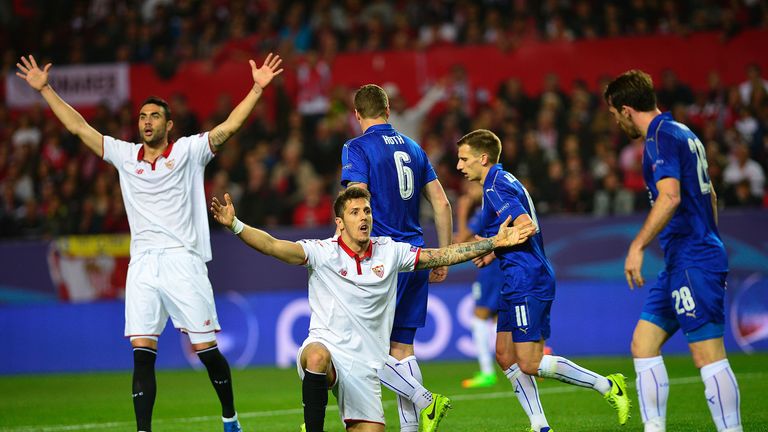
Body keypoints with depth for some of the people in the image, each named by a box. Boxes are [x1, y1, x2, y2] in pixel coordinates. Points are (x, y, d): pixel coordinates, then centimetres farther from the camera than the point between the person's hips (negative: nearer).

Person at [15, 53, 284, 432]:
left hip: (183, 262, -3)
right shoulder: (125, 155, 13)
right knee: (142, 353, -6)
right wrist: (45, 89, 14)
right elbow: (79, 127, 16)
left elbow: (228, 127, -6)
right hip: (142, 266, 3)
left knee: (206, 350, -1)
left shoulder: (188, 151, 4)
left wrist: (257, 89, -16)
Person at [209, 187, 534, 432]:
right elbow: (272, 245, -17)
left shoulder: (389, 251, 6)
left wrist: (494, 242, 3)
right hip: (326, 345, -3)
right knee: (317, 357, -40)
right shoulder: (322, 252, -5)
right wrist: (235, 225, -33)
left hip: (365, 364, 3)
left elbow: (443, 255, 8)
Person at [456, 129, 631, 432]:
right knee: (505, 356, 10)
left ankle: (607, 386, -2)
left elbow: (526, 225, -26)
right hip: (519, 283, 11)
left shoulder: (496, 187, -13)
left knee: (530, 363, -10)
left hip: (528, 282, -11)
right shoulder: (505, 181, 18)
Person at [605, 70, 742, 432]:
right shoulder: (684, 134, 18)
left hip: (691, 263, -10)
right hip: (681, 264, 10)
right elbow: (709, 196, 25)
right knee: (643, 344, 10)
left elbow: (669, 197, -24)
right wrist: (708, 242, 31)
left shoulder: (661, 136, -12)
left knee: (708, 356, -10)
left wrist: (637, 246, -22)